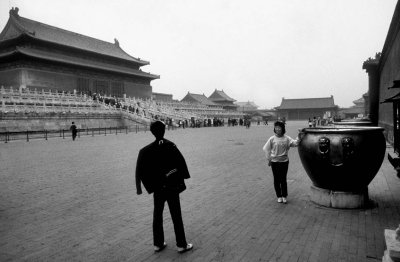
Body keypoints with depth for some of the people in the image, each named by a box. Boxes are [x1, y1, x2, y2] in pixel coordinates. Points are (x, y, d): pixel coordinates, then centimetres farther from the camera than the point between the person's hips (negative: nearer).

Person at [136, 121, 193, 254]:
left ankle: (158, 244, 27)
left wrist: (138, 187, 2)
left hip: (158, 188, 4)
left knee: (157, 215, 17)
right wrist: (184, 177, -5)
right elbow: (181, 163, -18)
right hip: (172, 187, -3)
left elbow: (139, 170, -5)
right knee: (176, 216, 8)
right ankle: (181, 245, 19)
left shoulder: (146, 150, -4)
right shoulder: (171, 146, -15)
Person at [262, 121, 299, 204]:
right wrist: (269, 159, -2)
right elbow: (266, 149, 0)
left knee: (283, 179, 5)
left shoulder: (286, 138, -4)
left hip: (284, 161, 0)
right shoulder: (272, 139, -5)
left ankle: (284, 196, 20)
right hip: (274, 162, 0)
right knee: (276, 180, 8)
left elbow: (294, 143, -17)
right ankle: (279, 196, 21)